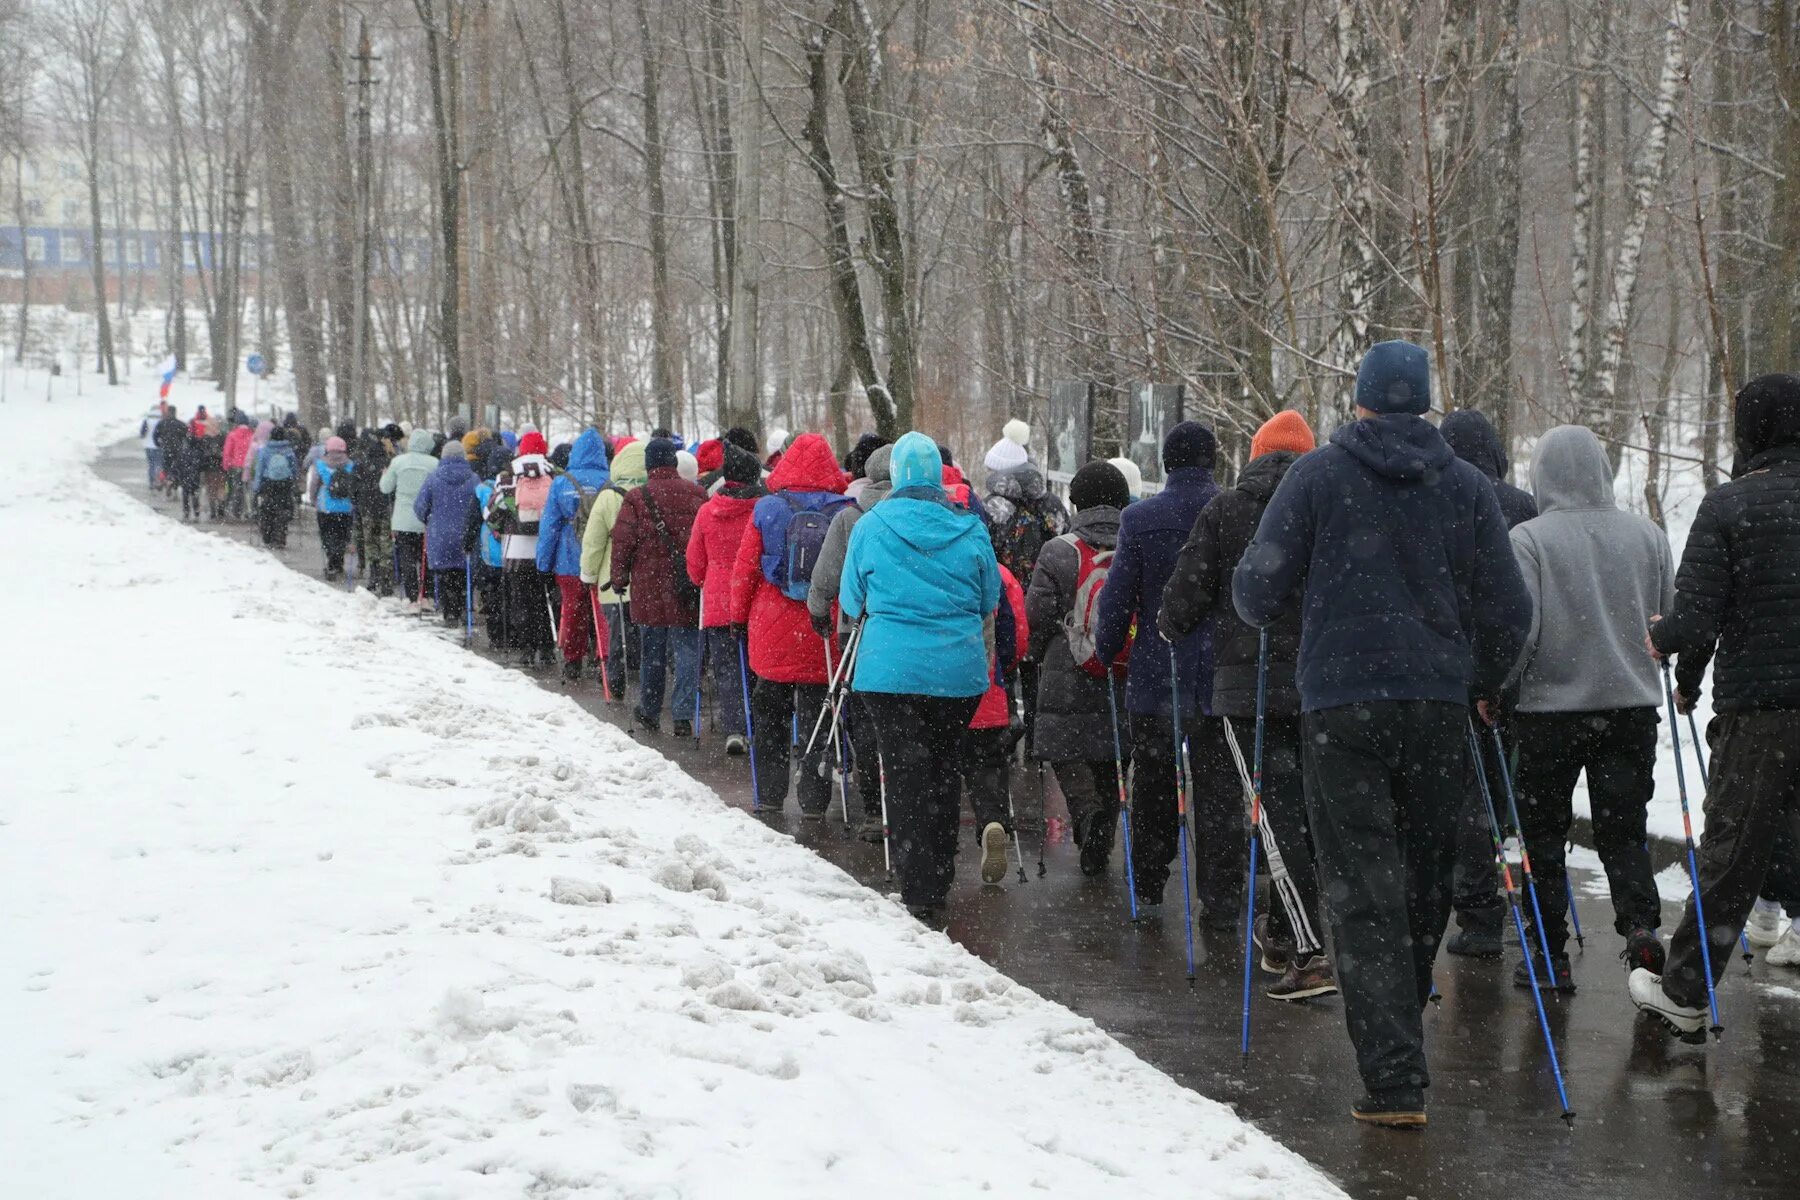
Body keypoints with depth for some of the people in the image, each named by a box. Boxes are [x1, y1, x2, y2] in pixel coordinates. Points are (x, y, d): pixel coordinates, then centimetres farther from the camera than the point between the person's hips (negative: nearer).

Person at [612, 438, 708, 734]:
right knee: (687, 652, 2)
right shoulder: (697, 495, -1)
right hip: (688, 590, 0)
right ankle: (683, 716, -5)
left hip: (649, 588, 0)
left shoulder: (636, 499, -6)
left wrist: (619, 578, 9)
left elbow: (623, 543, -3)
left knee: (652, 653, 12)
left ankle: (649, 712, 22)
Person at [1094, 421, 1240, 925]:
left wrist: (1106, 653, 9)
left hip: (1154, 677, 0)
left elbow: (1118, 596, -5)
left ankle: (1148, 892, 18)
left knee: (1152, 788, 13)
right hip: (1219, 677, 0)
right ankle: (1220, 901, 4)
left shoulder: (1139, 519, -7)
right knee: (1219, 793, 5)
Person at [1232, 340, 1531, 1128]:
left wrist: (1261, 613, 22)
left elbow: (1258, 590, -2)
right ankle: (1398, 1031, 33)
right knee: (1424, 881, 17)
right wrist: (1482, 680, 25)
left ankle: (1395, 1078, -14)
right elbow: (1508, 610, 6)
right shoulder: (1465, 486, 6)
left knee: (1363, 890, -4)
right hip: (1437, 706, 3)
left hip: (1341, 704, -3)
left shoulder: (1318, 476, -1)